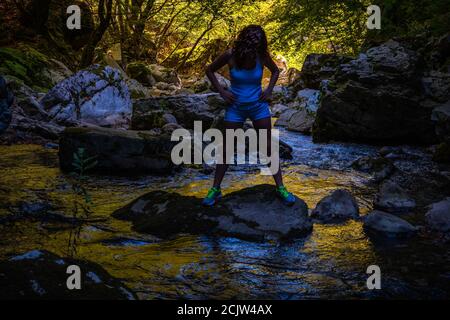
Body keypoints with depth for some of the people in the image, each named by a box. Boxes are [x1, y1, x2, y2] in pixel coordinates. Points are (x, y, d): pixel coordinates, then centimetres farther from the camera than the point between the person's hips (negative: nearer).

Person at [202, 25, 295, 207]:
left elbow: (275, 71, 10)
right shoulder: (230, 56, -15)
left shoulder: (262, 56, -11)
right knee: (226, 149, 2)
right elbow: (210, 70, 1)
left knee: (269, 148, 3)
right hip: (235, 107, -1)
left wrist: (269, 90, -3)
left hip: (258, 106, 1)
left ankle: (280, 188, 12)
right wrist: (221, 91, -8)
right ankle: (215, 190, 13)